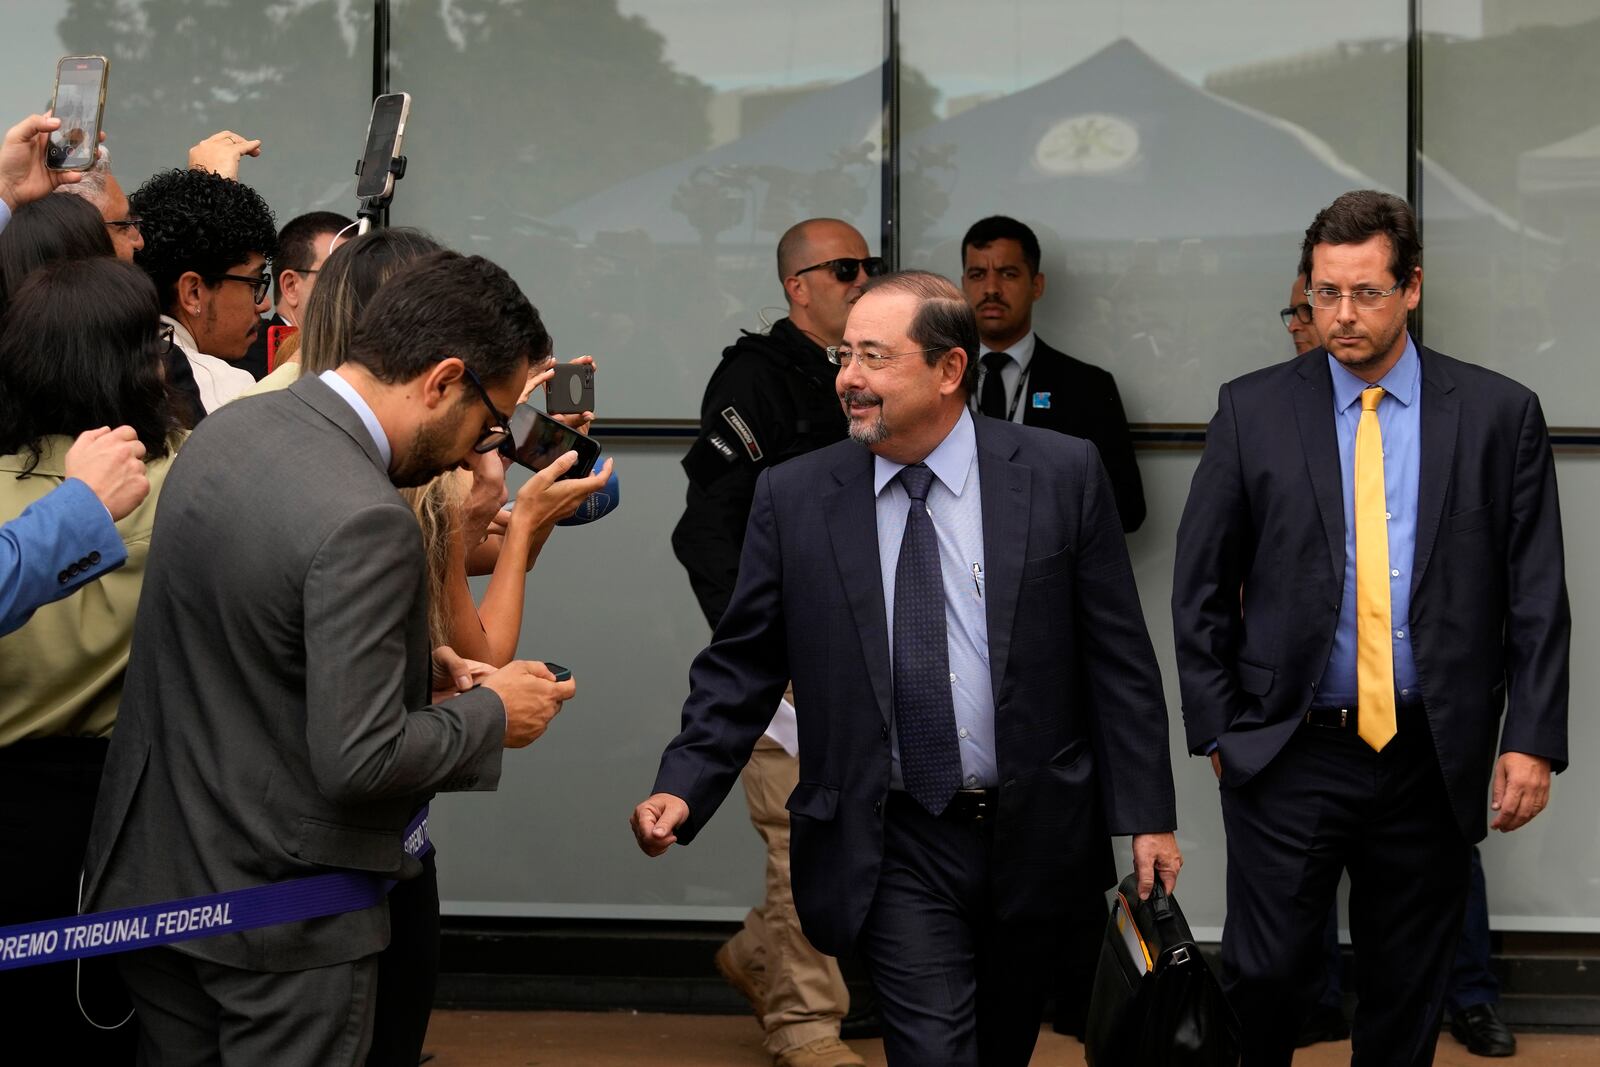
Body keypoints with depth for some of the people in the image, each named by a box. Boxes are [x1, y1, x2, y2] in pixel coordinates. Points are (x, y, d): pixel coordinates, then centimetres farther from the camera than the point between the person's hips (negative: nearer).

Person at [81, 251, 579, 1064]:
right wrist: (492, 714, -11)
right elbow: (358, 761, -27)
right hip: (282, 917, -8)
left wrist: (414, 665, 7)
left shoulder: (227, 428, 1)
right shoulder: (364, 523, -27)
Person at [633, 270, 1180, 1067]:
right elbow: (741, 667, 2)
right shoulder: (792, 498, -2)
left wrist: (1147, 815, -3)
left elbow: (1119, 659, -1)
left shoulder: (1061, 476, -4)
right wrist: (682, 789, -13)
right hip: (894, 851, -1)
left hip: (1034, 836, 1)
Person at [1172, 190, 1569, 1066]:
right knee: (1266, 974, -4)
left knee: (1408, 994, 10)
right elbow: (1201, 585, 5)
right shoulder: (1252, 410, 1)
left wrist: (1533, 738, -6)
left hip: (1433, 757, 1)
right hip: (1286, 752, -1)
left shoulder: (1499, 414, 1)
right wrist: (1216, 727, 2)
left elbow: (1536, 595, 1)